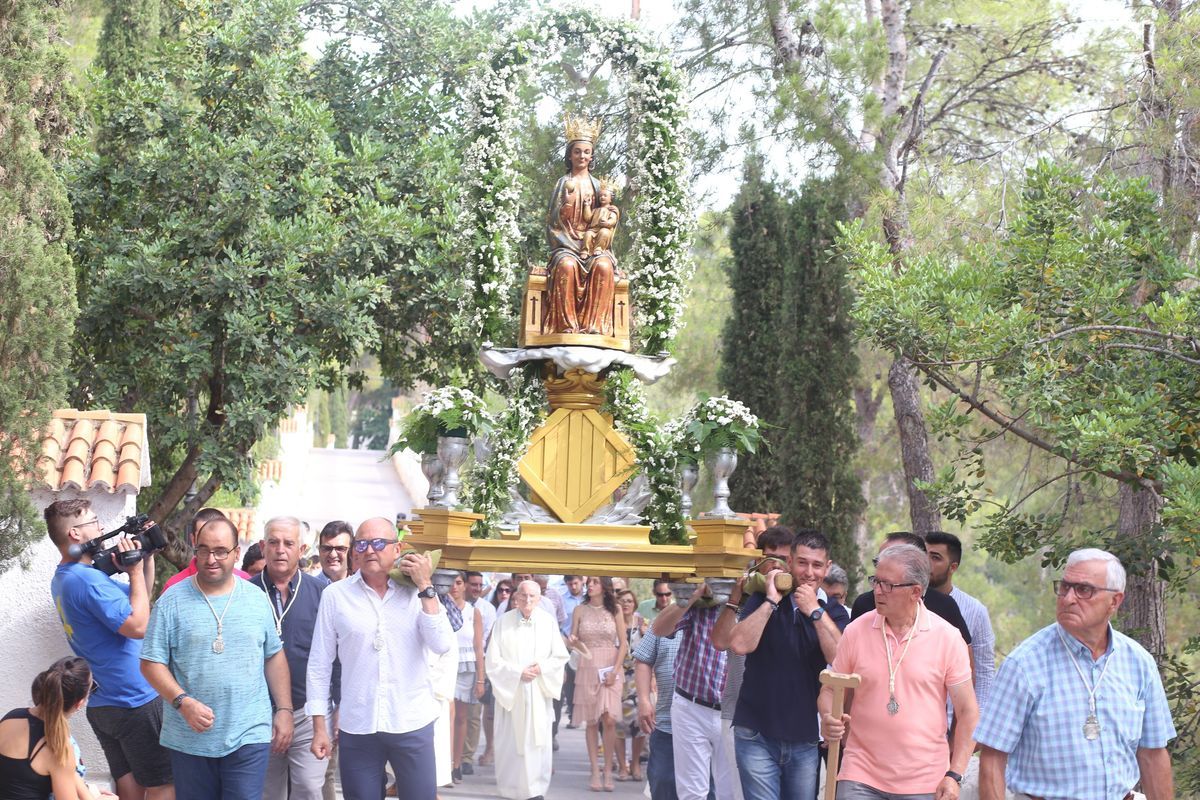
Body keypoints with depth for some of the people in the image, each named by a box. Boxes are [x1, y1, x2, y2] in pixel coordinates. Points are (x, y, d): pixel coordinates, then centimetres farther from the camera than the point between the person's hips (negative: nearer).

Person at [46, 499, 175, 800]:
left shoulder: (63, 578, 11)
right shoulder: (87, 579, -22)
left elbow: (139, 599, 18)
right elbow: (138, 626, -25)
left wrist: (148, 559, 6)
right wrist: (136, 571, -16)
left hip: (103, 705, 10)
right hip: (136, 702, -10)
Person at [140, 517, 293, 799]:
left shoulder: (257, 599, 5)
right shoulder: (172, 601, -3)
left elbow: (274, 656, 12)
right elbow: (152, 662, -3)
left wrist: (284, 709, 6)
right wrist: (183, 702, -17)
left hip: (249, 736, 1)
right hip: (190, 739, 0)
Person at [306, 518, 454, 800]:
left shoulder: (418, 592, 2)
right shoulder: (336, 594, 0)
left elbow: (442, 645, -10)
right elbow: (319, 663, 2)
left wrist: (426, 587, -11)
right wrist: (319, 726, 1)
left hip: (412, 725, 0)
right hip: (356, 727, 0)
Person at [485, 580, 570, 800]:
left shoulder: (548, 622, -1)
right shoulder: (503, 622, -4)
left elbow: (560, 657, 3)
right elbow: (493, 660, -4)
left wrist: (541, 668, -14)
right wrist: (518, 672, -14)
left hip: (539, 694, 1)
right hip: (510, 692, -1)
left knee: (538, 742, 0)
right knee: (511, 743, 2)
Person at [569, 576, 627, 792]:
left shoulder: (615, 611, 3)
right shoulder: (580, 610, 6)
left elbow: (623, 643, 2)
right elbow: (573, 640, 9)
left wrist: (615, 671, -7)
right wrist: (573, 642, -15)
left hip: (611, 669, -1)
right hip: (587, 668, 1)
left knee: (609, 719, -9)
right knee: (591, 721, 2)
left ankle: (608, 770, 0)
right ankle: (595, 772, 6)